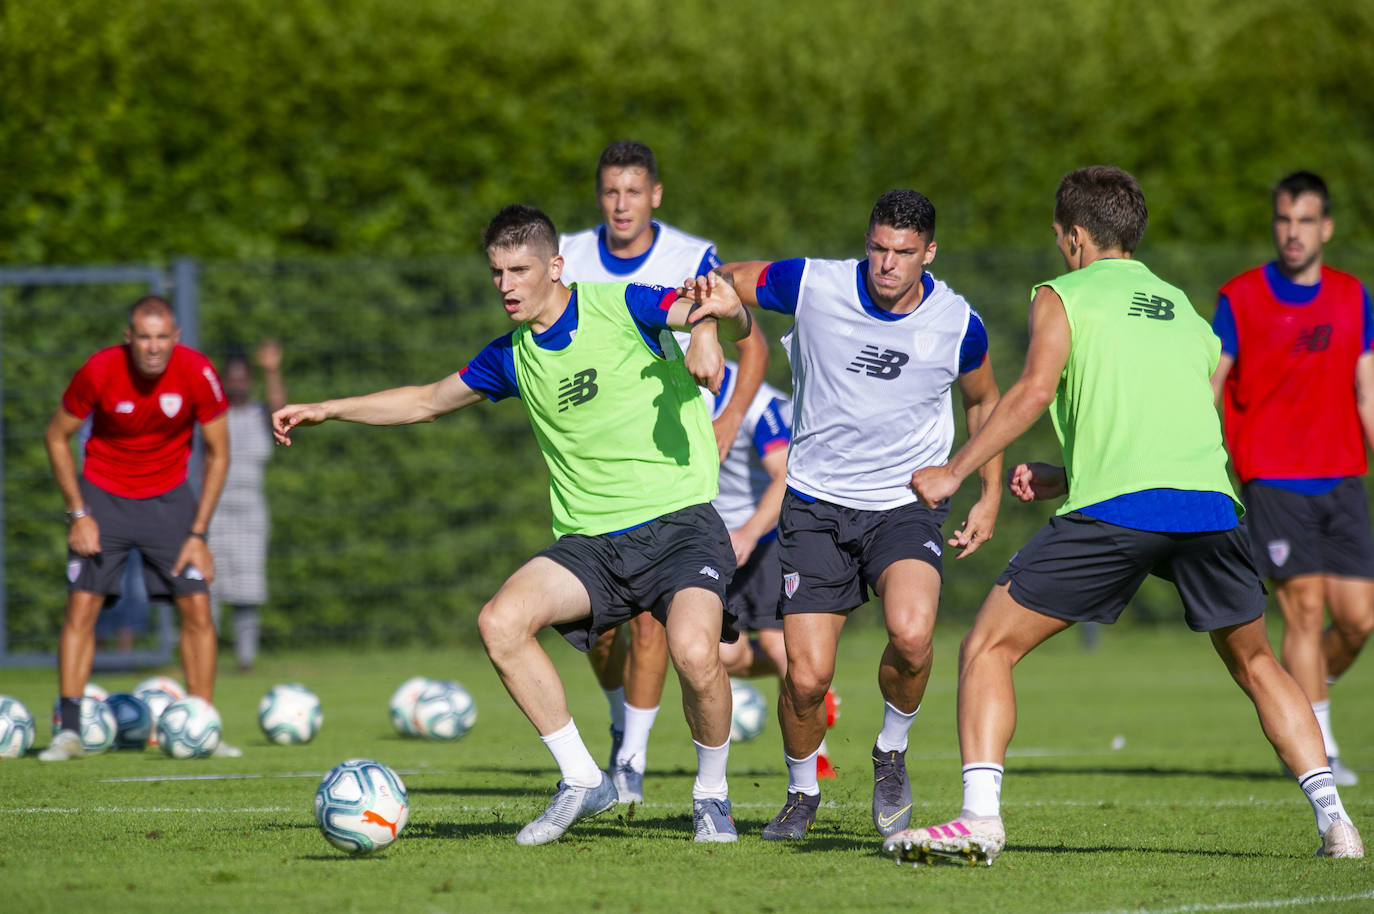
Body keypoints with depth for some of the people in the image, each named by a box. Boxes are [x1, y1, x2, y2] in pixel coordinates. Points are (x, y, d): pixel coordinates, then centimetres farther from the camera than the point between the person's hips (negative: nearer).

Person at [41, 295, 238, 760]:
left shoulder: (198, 374, -18)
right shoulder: (98, 372, -20)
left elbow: (217, 453, -5)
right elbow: (57, 437, -4)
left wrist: (198, 533, -9)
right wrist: (79, 513, -11)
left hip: (169, 496, 1)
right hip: (103, 495, -1)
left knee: (196, 605, -9)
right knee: (82, 605, -11)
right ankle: (69, 731, -7)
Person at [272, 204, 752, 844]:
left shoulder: (620, 306, -3)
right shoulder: (512, 357, 13)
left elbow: (735, 322, -11)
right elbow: (431, 400, 29)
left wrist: (711, 320, -36)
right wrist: (326, 410, 25)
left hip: (679, 522, -5)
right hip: (590, 543, 5)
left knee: (694, 652, -30)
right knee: (500, 622, -21)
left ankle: (711, 792, -1)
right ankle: (581, 782, -7)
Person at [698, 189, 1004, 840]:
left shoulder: (958, 324, -7)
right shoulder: (813, 285, -11)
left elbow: (983, 398, 13)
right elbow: (730, 281, 6)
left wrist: (990, 495, 10)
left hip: (907, 505, 0)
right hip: (817, 503, 0)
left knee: (910, 635, -29)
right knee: (807, 677, -7)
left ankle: (891, 753, 2)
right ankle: (802, 793, 23)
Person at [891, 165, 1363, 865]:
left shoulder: (1064, 296, 12)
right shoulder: (1185, 310, 28)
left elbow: (1036, 389, -5)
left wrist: (953, 472, -2)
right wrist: (1060, 480, 34)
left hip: (1115, 510, -5)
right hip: (1209, 502, 5)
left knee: (987, 649, 4)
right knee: (1255, 664, 25)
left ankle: (980, 819, -13)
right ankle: (1333, 819, 13)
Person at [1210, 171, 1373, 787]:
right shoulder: (1242, 298, -1)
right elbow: (1206, 389, -1)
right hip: (1273, 479, -4)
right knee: (1304, 609, -10)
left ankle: (1304, 705, 24)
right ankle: (1317, 750, -3)